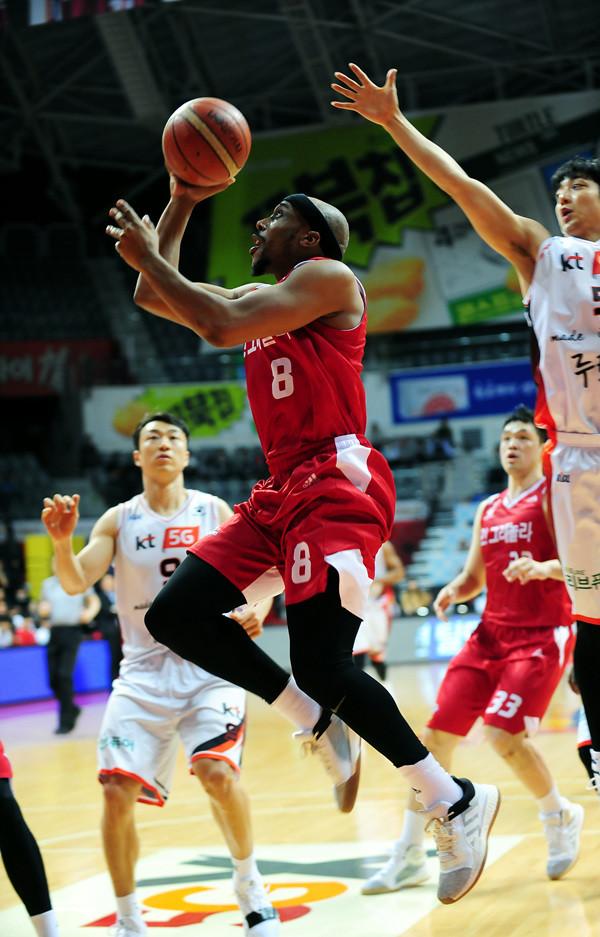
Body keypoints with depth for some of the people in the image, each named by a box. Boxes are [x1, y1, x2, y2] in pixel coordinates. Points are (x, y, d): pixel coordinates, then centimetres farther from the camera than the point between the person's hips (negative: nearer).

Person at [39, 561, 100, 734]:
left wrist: (90, 613, -5)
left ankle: (66, 721, -6)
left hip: (72, 631, -4)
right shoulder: (48, 584, 14)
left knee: (64, 675, -14)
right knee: (53, 678, 2)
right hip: (54, 633, 4)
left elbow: (94, 601, 14)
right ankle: (72, 709, 27)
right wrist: (43, 610, -1)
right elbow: (43, 606, 22)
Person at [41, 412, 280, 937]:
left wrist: (255, 611, -18)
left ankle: (250, 885, 4)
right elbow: (76, 583, -6)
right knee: (117, 790, -11)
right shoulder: (119, 520, 4)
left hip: (209, 665, -1)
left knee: (217, 773, -23)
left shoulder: (216, 513, 2)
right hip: (144, 671, 2)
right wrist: (62, 542, -26)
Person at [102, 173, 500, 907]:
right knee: (174, 615, 1)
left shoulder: (328, 278, -5)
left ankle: (456, 804, -6)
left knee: (319, 663, -18)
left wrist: (147, 254, -8)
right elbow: (154, 300, 26)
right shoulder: (262, 300, 23)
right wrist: (180, 204, 21)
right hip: (283, 493, 9)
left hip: (337, 484, -9)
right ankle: (320, 721, 9)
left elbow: (219, 327, -18)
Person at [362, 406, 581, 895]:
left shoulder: (554, 496, -4)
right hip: (492, 632, 7)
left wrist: (541, 569, -34)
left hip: (543, 635, -7)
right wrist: (452, 592, -1)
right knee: (437, 732, -2)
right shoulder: (488, 509, 16)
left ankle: (561, 817, 9)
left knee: (505, 733, -21)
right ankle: (410, 856, 5)